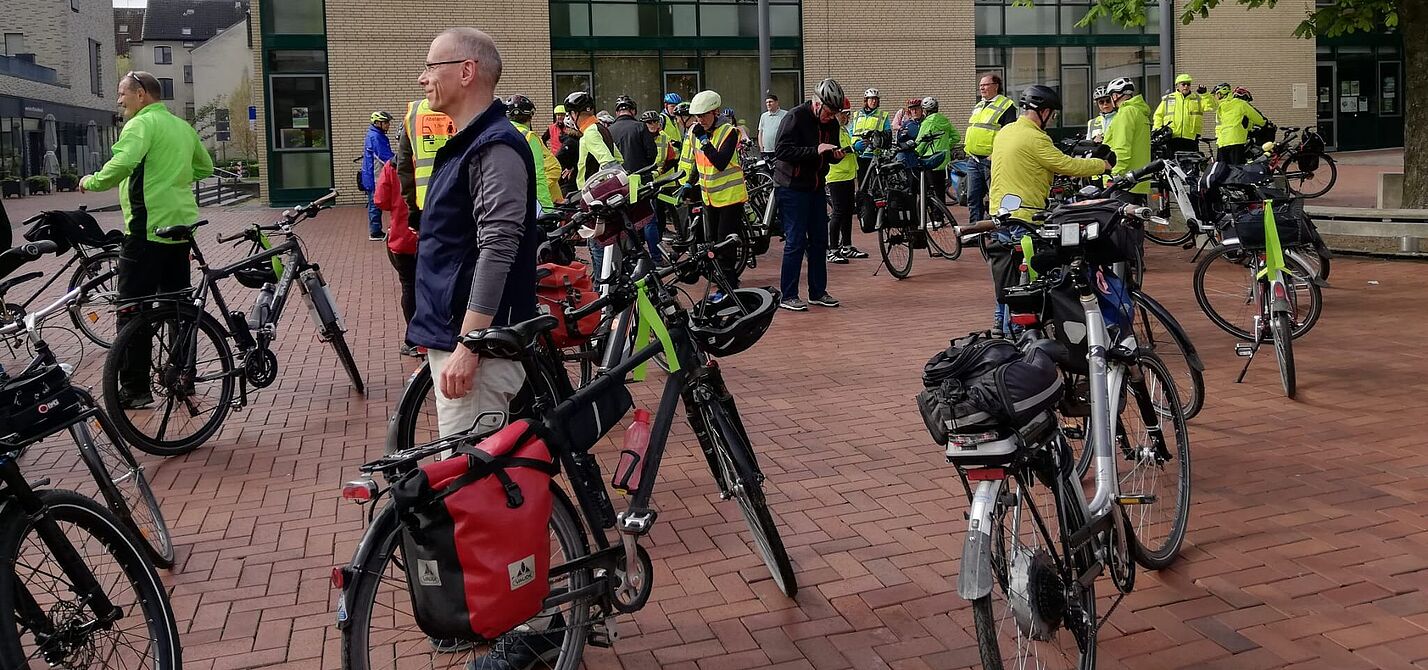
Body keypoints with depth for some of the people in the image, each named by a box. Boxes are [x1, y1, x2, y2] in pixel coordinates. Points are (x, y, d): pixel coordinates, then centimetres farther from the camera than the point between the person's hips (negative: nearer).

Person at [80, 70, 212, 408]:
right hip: (182, 225, 8)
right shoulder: (183, 127, 16)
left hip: (147, 228, -8)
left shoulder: (141, 124, -9)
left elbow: (122, 164, -25)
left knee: (132, 311, -3)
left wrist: (91, 182, -9)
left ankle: (134, 390, -3)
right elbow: (205, 167, 26)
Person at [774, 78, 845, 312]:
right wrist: (815, 151, -27)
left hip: (816, 187, 7)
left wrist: (836, 155, -5)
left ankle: (818, 292, 20)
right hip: (792, 187, -7)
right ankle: (788, 296, 1)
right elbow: (782, 151, -23)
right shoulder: (795, 117, -14)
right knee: (796, 242, -6)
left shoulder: (831, 123, 7)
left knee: (819, 240, 10)